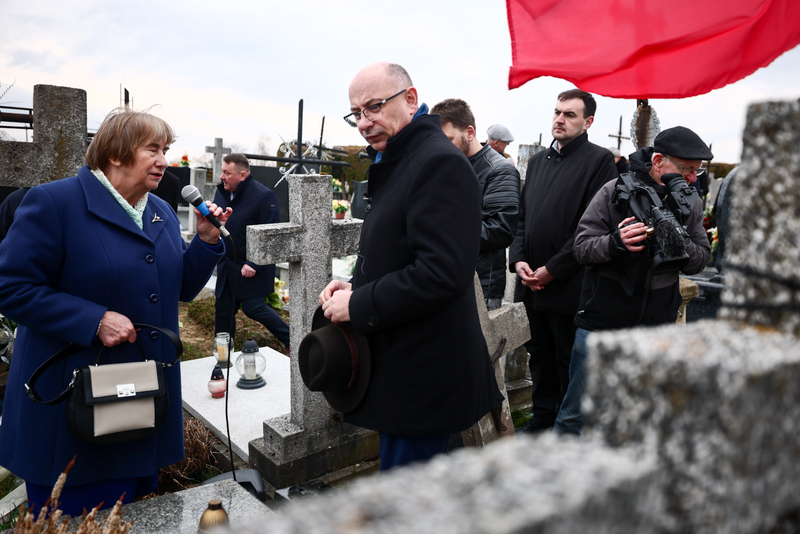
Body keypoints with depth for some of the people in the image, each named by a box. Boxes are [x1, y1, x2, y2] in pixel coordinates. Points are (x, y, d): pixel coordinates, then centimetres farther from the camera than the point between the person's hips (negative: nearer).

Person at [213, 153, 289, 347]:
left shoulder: (264, 196, -16)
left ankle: (292, 339, 7)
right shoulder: (221, 191, 7)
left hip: (253, 268, -7)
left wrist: (253, 264, -22)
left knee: (253, 307, -10)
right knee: (223, 311, 11)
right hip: (226, 266, 7)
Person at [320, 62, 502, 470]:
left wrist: (359, 305, -19)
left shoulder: (440, 163, -19)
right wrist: (354, 286, 6)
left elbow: (442, 272, -27)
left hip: (423, 373, -10)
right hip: (398, 365, 10)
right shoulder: (395, 161, 15)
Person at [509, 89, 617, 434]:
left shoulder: (599, 160, -6)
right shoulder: (538, 160, 15)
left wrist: (552, 270, -15)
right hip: (532, 284, 6)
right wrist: (518, 260, -1)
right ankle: (543, 416, 33)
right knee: (540, 355, 17)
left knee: (568, 361, 6)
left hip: (568, 286, -6)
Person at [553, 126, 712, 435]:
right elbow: (581, 247, -9)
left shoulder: (691, 203, 5)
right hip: (601, 325, -4)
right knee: (577, 414, 6)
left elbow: (700, 262, 4)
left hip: (657, 328, 4)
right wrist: (615, 242, -29)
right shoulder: (615, 192, -8)